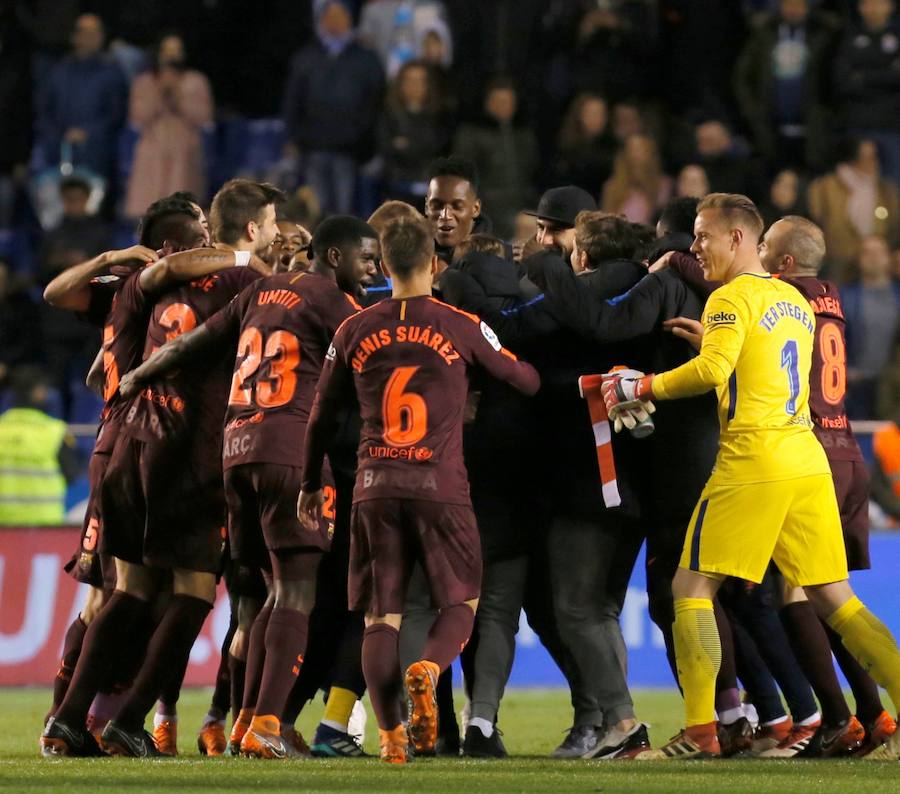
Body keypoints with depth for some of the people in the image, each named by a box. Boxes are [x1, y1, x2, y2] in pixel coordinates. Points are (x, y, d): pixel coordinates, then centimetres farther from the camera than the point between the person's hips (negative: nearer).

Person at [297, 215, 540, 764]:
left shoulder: (356, 332, 7)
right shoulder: (463, 328, 0)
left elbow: (322, 415, 15)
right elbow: (527, 382, 11)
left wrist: (312, 485, 27)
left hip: (376, 488, 2)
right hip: (442, 487, -2)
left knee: (381, 616, 6)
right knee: (461, 602, 8)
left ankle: (391, 734, -3)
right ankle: (429, 669, -22)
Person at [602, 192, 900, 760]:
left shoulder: (732, 299, -6)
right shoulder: (795, 300, 18)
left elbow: (712, 370, -20)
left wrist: (643, 387, -9)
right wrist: (712, 337, 25)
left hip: (752, 462, -7)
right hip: (808, 459, 7)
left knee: (693, 588, 0)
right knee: (833, 598, 7)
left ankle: (701, 733, -6)